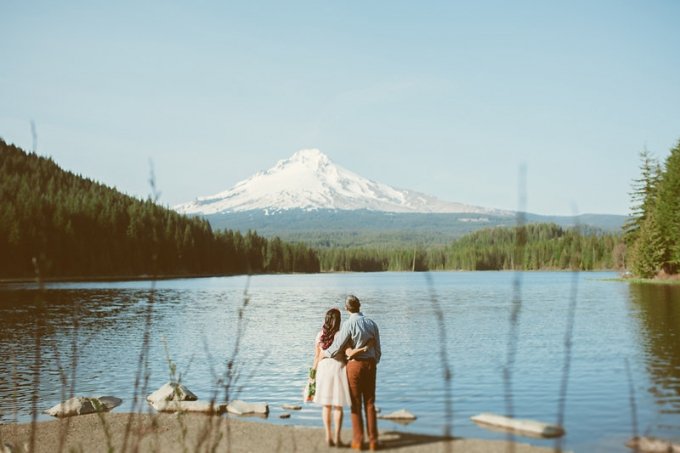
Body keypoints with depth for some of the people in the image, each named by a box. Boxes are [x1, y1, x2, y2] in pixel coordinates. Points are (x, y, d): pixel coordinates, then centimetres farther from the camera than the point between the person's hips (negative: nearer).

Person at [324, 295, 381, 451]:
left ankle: (358, 441, 8)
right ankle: (373, 441, 8)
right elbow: (377, 349, 7)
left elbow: (336, 348, -10)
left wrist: (324, 353, 11)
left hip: (354, 364, -4)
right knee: (370, 403, 9)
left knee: (356, 404, 6)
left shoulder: (348, 324, -14)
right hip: (370, 364, 4)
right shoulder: (372, 323, 3)